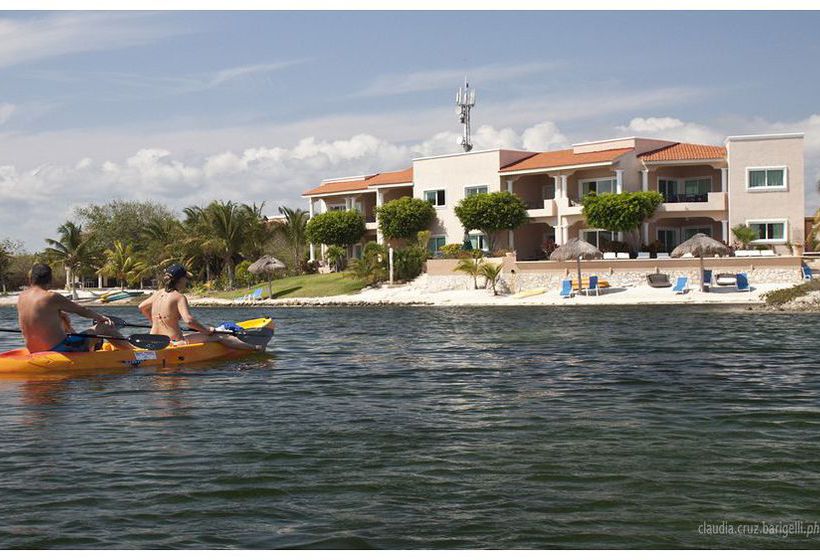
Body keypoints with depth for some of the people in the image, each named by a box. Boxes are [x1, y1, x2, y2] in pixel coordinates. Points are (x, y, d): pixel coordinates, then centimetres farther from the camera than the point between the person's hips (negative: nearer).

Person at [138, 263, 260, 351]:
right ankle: (254, 348, 4)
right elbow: (189, 320, -26)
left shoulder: (158, 293, 10)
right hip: (174, 342, -8)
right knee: (219, 336, 0)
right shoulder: (179, 297, -14)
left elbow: (142, 307, 25)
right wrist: (206, 329, -12)